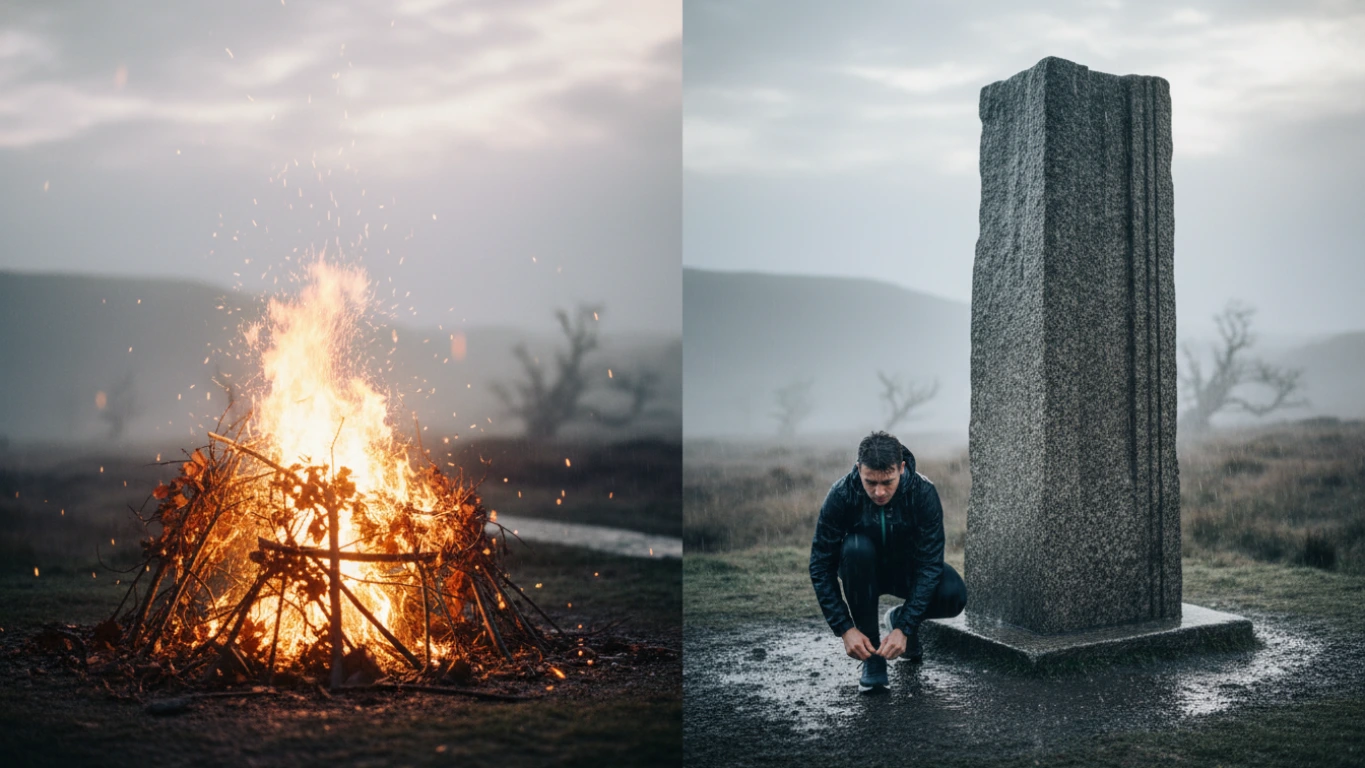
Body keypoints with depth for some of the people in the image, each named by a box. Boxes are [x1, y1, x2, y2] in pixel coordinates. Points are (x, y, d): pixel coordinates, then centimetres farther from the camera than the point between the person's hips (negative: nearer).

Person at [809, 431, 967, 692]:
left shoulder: (923, 492, -28)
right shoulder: (841, 495, -28)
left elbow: (930, 564, -27)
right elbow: (821, 567, -23)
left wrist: (904, 628, -33)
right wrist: (845, 629, -30)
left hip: (909, 569, 0)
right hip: (866, 570, 0)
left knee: (953, 595, -31)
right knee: (856, 547, -36)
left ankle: (899, 619, 5)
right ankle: (871, 657, -22)